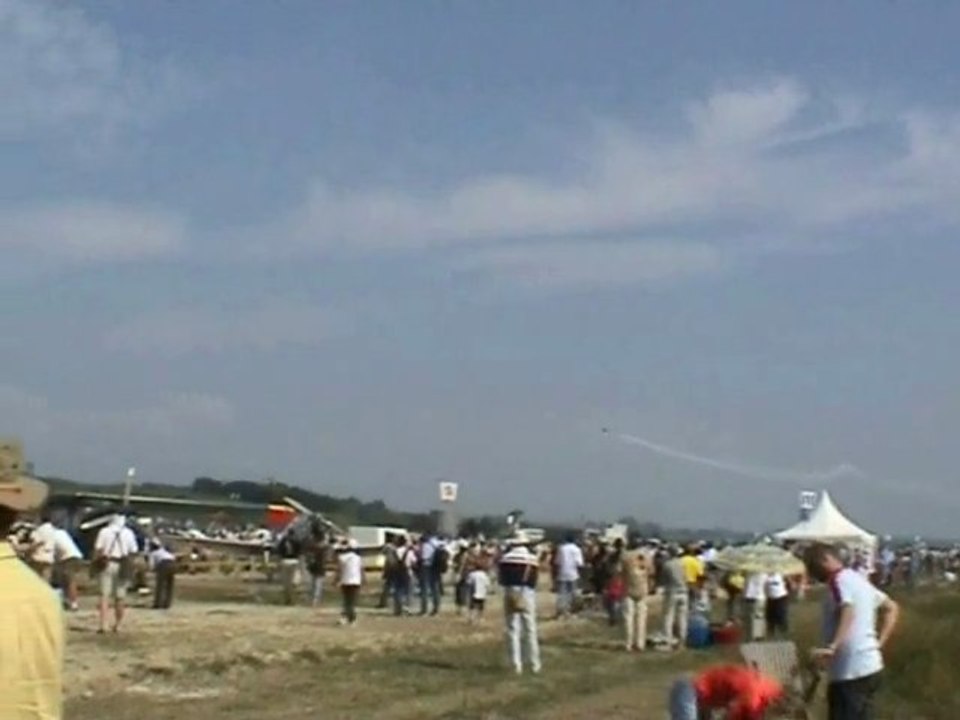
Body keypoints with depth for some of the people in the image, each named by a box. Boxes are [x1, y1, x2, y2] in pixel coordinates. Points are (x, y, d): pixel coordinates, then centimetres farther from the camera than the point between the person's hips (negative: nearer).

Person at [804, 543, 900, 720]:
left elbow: (848, 611, -31)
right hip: (867, 667, 10)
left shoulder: (839, 581, -11)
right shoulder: (856, 579, 18)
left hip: (852, 672, -10)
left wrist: (833, 647, -43)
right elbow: (891, 608, 26)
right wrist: (880, 642, 16)